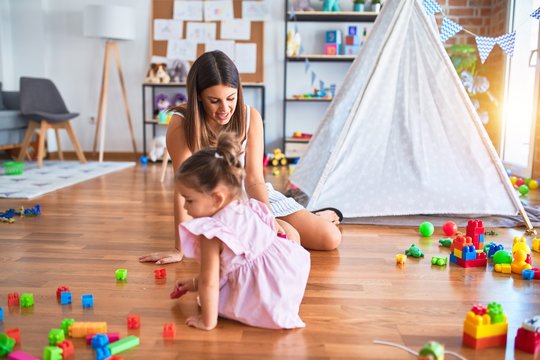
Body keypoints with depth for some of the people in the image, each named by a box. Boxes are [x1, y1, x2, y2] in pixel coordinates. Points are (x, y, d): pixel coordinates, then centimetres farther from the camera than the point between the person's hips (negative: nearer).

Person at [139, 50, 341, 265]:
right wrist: (180, 249, -25)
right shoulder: (181, 124, -21)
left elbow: (254, 179, -15)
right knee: (288, 240, -24)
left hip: (253, 195, 3)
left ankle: (322, 216, 33)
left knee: (330, 239, -4)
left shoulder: (250, 117, -12)